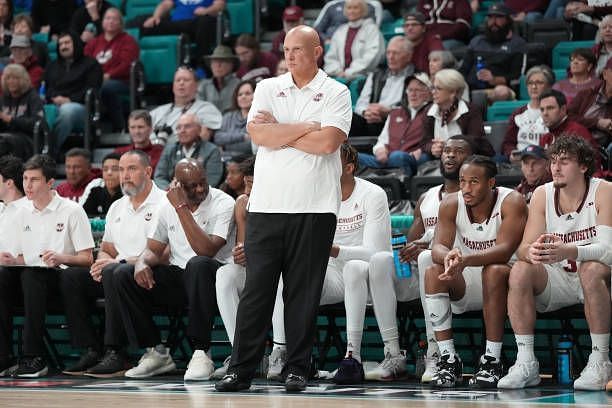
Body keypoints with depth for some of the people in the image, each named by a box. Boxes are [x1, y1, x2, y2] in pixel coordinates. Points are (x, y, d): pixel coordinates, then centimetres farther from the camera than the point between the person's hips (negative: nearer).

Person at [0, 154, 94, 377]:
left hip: (61, 275, -5)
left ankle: (34, 357, -40)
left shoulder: (71, 211, 1)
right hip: (29, 276, 5)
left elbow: (86, 259, -2)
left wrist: (62, 258, -21)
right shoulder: (24, 214, 20)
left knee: (31, 275, -38)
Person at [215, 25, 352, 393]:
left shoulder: (336, 93, 3)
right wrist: (308, 127, -5)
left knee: (304, 292, 1)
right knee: (256, 289, 0)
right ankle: (241, 369, 3)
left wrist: (278, 131, -4)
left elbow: (327, 142, -12)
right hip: (266, 205, 2)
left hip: (314, 208, -2)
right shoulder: (268, 88, 12)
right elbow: (259, 134, -4)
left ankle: (297, 369, 8)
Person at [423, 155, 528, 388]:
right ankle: (448, 359, -22)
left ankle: (492, 360, -31)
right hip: (464, 284, 3)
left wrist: (466, 260, -47)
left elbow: (504, 251, -29)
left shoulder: (511, 203, -17)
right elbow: (438, 246, -16)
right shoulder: (451, 204, -5)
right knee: (433, 273, -25)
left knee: (495, 270, -36)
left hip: (500, 282, -3)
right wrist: (448, 257, -43)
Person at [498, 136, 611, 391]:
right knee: (520, 271, -22)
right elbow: (524, 248, -7)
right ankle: (526, 363, -21)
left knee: (591, 270, -36)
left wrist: (567, 251, -44)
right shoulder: (542, 195, -1)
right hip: (559, 278, 4)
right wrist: (532, 252, -34)